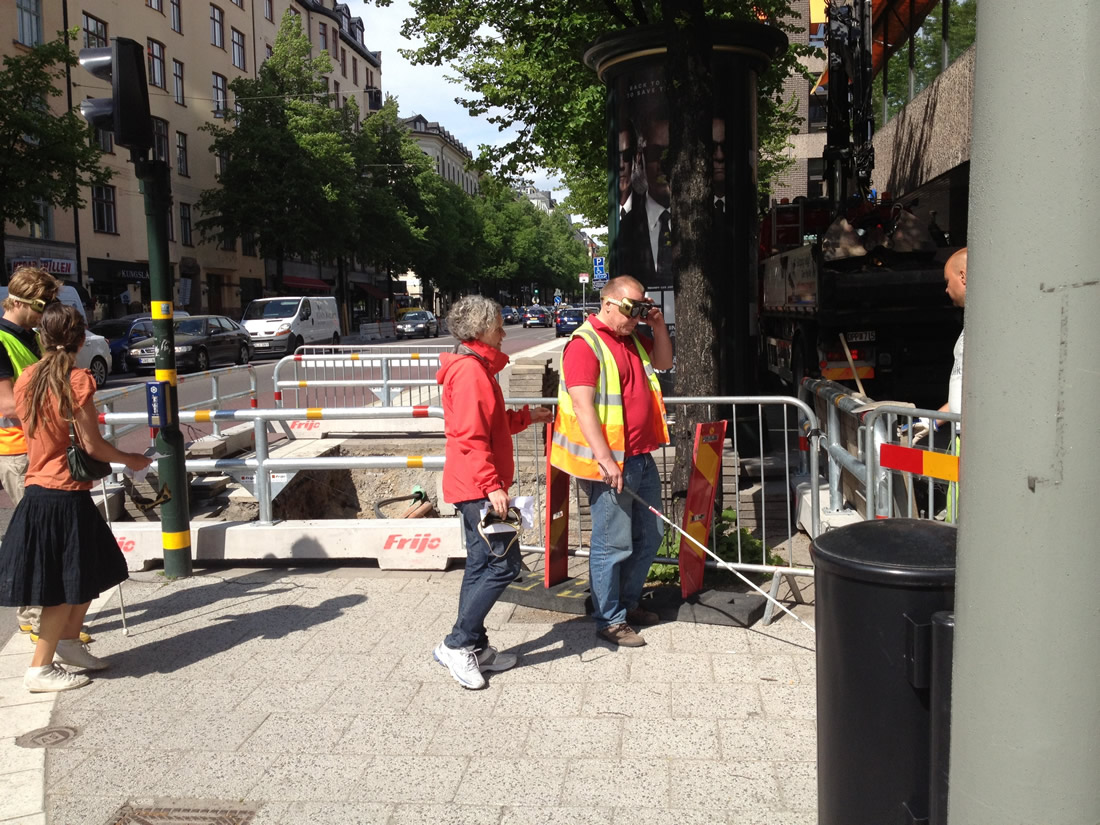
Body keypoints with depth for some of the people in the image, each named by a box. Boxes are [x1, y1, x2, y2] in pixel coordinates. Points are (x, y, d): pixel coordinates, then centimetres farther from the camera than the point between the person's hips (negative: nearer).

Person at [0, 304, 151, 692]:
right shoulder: (77, 380, -15)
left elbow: (33, 432, 12)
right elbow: (92, 446, -14)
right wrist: (131, 460, 2)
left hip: (37, 489, 7)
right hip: (66, 494, -7)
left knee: (88, 572, 21)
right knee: (67, 586, 4)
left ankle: (69, 640, 33)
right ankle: (40, 669, 10)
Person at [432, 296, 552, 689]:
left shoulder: (476, 368, 17)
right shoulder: (471, 370, -15)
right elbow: (471, 436, -22)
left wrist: (526, 416, 23)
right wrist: (492, 485, -24)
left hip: (476, 488, 11)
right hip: (478, 487, -11)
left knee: (483, 566, 13)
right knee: (504, 563, -9)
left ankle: (473, 647, 21)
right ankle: (457, 644, -1)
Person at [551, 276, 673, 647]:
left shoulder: (633, 338, 13)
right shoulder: (585, 344, -14)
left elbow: (663, 362, 30)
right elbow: (583, 406, -22)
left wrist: (659, 327, 10)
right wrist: (605, 459, -26)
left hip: (642, 459, 9)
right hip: (611, 464, -9)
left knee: (648, 537, 18)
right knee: (614, 545, -1)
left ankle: (628, 602, 34)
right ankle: (610, 620, 14)